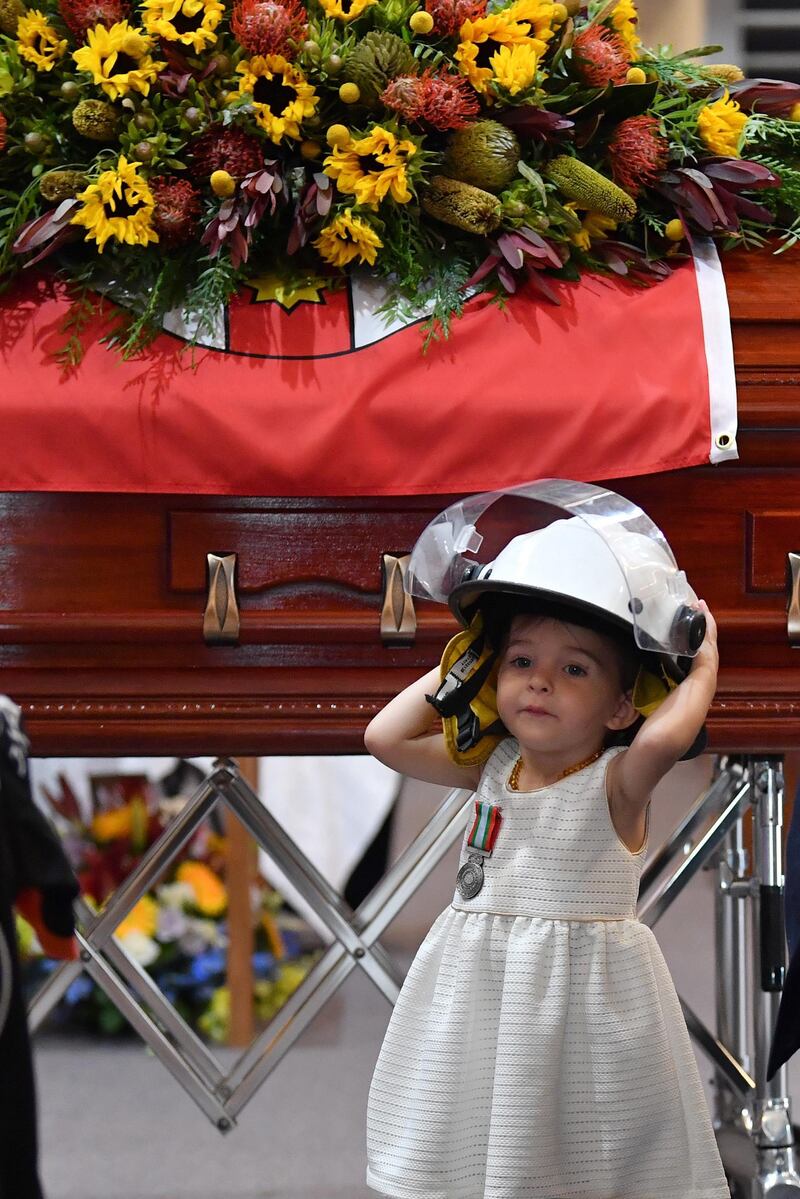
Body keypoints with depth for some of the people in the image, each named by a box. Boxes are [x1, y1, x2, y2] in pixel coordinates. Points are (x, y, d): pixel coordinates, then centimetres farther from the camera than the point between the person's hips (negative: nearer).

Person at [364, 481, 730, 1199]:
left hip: (585, 990, -5)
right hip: (480, 987, 5)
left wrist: (703, 663, -18)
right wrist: (465, 660, 8)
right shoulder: (493, 764, 5)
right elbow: (387, 737, 6)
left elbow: (662, 737, -35)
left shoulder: (617, 780, -13)